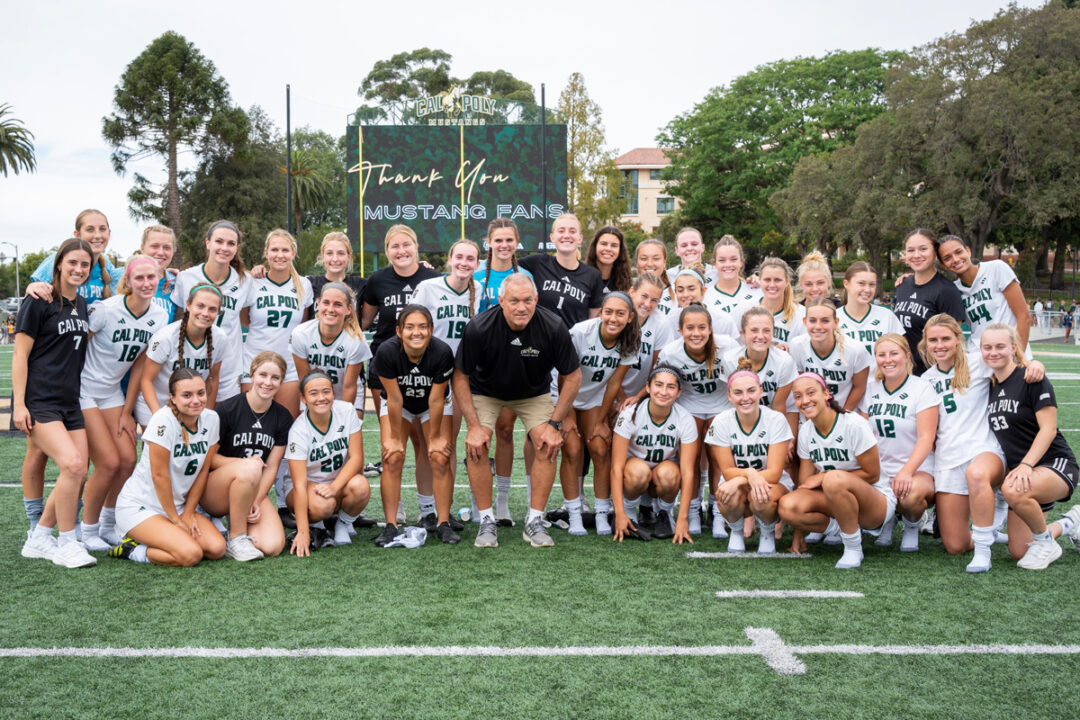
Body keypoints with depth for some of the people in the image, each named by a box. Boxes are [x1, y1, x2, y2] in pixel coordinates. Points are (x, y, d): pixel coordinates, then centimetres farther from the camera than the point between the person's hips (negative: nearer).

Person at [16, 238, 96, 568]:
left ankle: (38, 539, 18)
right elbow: (20, 355, -8)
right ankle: (67, 543, -6)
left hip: (70, 402, 7)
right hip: (38, 402, -7)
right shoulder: (39, 302, -6)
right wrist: (19, 404, -13)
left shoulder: (82, 304, 14)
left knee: (78, 474, 1)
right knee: (72, 465, -21)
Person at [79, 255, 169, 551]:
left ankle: (108, 525, 18)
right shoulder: (106, 309, -20)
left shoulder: (159, 317, -3)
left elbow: (140, 366, 3)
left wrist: (126, 412, 4)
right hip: (83, 390, -5)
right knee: (110, 463, -11)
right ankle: (88, 529, 8)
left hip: (113, 391, 5)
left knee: (128, 460, -3)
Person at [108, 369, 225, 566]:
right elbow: (159, 475, -19)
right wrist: (176, 520, -12)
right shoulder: (163, 420, -23)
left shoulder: (210, 419, -3)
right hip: (139, 505, -7)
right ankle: (133, 549, -1)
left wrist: (188, 514, 0)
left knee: (217, 549, -13)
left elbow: (203, 470, 3)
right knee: (191, 554, -25)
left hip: (177, 504, 7)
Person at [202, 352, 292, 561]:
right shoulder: (227, 410, -9)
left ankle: (238, 522, 11)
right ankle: (236, 538, -19)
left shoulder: (283, 418, 3)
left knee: (273, 547, -22)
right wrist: (243, 463, -19)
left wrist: (256, 502, -12)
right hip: (214, 492, -4)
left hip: (255, 491, 4)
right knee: (250, 468, -38)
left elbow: (272, 467, 1)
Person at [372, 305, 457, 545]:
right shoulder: (387, 352, -31)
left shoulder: (442, 352, -32)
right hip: (398, 405, 0)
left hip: (432, 405, 0)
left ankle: (443, 522, 0)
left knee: (440, 458, -12)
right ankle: (391, 525, -6)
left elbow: (436, 400, -22)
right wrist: (395, 437, -14)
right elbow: (394, 399, -23)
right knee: (392, 459, -13)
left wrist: (435, 437, -12)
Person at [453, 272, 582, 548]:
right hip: (485, 391, -1)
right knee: (476, 447, -19)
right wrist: (474, 425, -21)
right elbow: (460, 377, -17)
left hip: (534, 393, 1)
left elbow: (572, 376, -14)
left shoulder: (554, 327, -28)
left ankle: (535, 522, -2)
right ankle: (487, 522, -3)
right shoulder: (479, 327, -30)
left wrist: (555, 424, -16)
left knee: (549, 446, -16)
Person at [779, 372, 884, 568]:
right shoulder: (805, 431, 0)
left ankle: (853, 548, -17)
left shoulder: (854, 424, -17)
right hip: (837, 502, 5)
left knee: (834, 479, -38)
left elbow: (872, 475, -13)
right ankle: (845, 530, 0)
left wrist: (824, 477, -13)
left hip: (878, 502, -5)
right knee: (787, 506, -24)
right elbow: (805, 483, 1)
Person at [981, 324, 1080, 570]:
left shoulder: (1031, 379, -12)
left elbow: (1048, 429, -18)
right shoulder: (991, 388, 9)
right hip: (1022, 472, 7)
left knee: (1013, 491, -40)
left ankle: (1046, 542, -11)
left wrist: (1026, 465, -28)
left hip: (1056, 465, -7)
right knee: (1018, 551, 3)